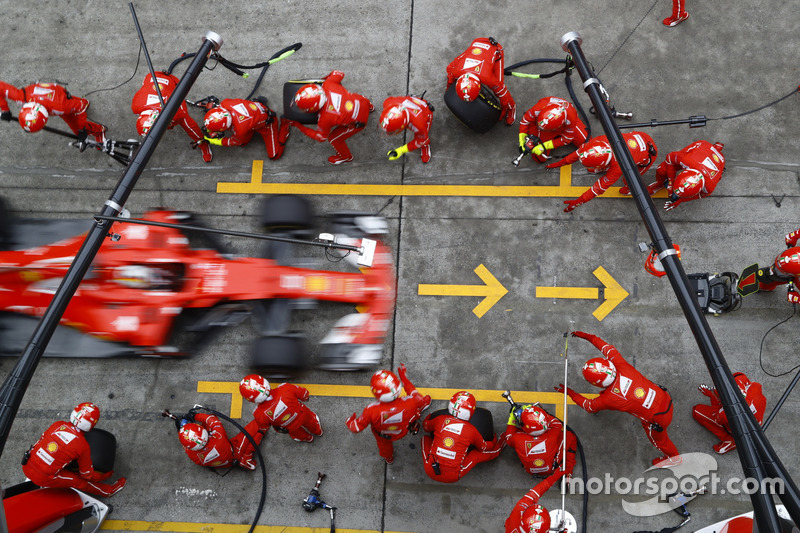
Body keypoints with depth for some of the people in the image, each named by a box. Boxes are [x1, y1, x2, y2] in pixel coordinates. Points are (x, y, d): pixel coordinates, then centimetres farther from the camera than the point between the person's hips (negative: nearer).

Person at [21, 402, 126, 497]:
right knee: (79, 480, 13)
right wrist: (105, 476, 19)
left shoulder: (58, 424, -3)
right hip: (42, 478, -5)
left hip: (26, 466, 5)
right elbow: (87, 474, 0)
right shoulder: (83, 446, -15)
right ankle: (108, 490, 27)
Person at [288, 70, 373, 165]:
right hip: (362, 101, 5)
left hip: (358, 121, -5)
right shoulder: (327, 85, -26)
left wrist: (299, 126, -8)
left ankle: (346, 157, 45)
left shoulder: (325, 119, -32)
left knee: (333, 138, 15)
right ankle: (370, 107, 74)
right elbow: (339, 74, -7)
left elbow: (320, 137, -11)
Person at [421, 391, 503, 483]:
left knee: (425, 438, 23)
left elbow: (426, 426, 20)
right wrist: (493, 443, 36)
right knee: (477, 454, 17)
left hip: (431, 472, 1)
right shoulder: (471, 430, -8)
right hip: (452, 478, -1)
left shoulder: (440, 420, -4)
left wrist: (428, 417, 43)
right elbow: (484, 447, 13)